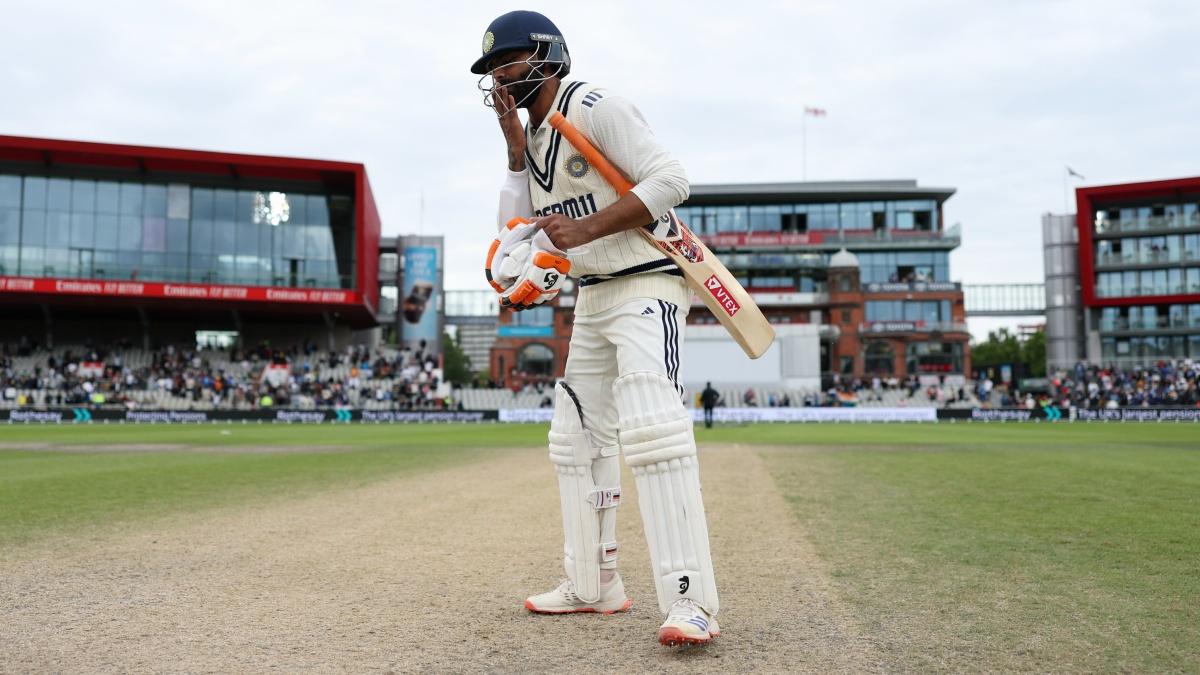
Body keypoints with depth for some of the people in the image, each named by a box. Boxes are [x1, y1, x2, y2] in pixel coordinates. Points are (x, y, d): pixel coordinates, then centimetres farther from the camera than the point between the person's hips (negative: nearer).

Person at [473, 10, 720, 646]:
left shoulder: (593, 107, -11)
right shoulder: (532, 136, 15)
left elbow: (669, 180, -19)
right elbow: (514, 230, 8)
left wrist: (585, 229, -26)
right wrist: (516, 151, 1)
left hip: (646, 286, -10)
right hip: (592, 301, 10)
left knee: (649, 425, -26)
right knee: (576, 437, 11)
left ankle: (690, 602, -25)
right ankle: (593, 586, 21)